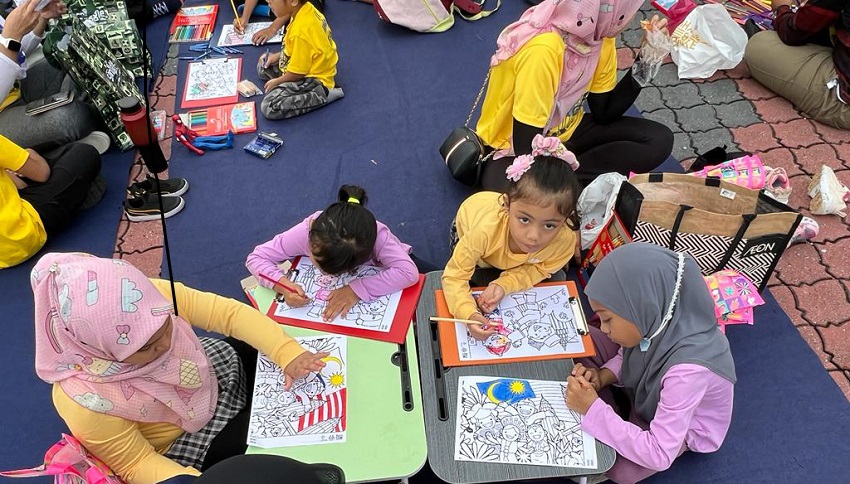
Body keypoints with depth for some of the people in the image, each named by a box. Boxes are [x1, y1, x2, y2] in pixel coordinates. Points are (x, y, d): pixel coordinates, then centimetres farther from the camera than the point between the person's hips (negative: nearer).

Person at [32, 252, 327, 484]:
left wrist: (289, 353, -31)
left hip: (219, 372, 4)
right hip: (184, 441, -4)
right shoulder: (84, 401, -36)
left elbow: (229, 313, -21)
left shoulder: (156, 296, -30)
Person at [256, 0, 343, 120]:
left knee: (269, 108, -20)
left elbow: (297, 73, -21)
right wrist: (278, 55, 9)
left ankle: (322, 94, -12)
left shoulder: (301, 32, -33)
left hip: (314, 78, -10)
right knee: (263, 67, 21)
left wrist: (277, 81, -4)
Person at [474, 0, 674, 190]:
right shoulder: (542, 50, -32)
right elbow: (527, 150, -28)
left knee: (659, 139, -7)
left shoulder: (598, 34, -7)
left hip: (565, 134, 9)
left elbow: (604, 114, 1)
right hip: (513, 149, -8)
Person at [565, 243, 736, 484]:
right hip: (645, 385, 5)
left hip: (682, 424, -5)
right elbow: (626, 354, -2)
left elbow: (659, 456, -37)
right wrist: (602, 377, -23)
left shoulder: (688, 369, -44)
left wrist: (592, 409, -38)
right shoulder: (658, 320, -28)